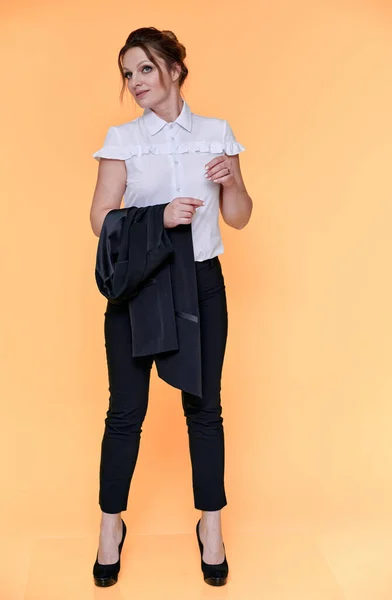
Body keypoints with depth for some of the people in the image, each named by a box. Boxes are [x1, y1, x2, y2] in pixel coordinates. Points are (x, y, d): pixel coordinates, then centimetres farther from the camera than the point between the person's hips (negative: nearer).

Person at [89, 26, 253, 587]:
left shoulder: (217, 132, 5)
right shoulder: (121, 138, 1)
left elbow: (238, 219, 8)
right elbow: (101, 217, -6)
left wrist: (231, 181, -12)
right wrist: (159, 217, -21)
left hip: (201, 284, 1)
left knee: (204, 406, 7)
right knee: (126, 409, 3)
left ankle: (211, 528, 22)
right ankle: (111, 527, 21)